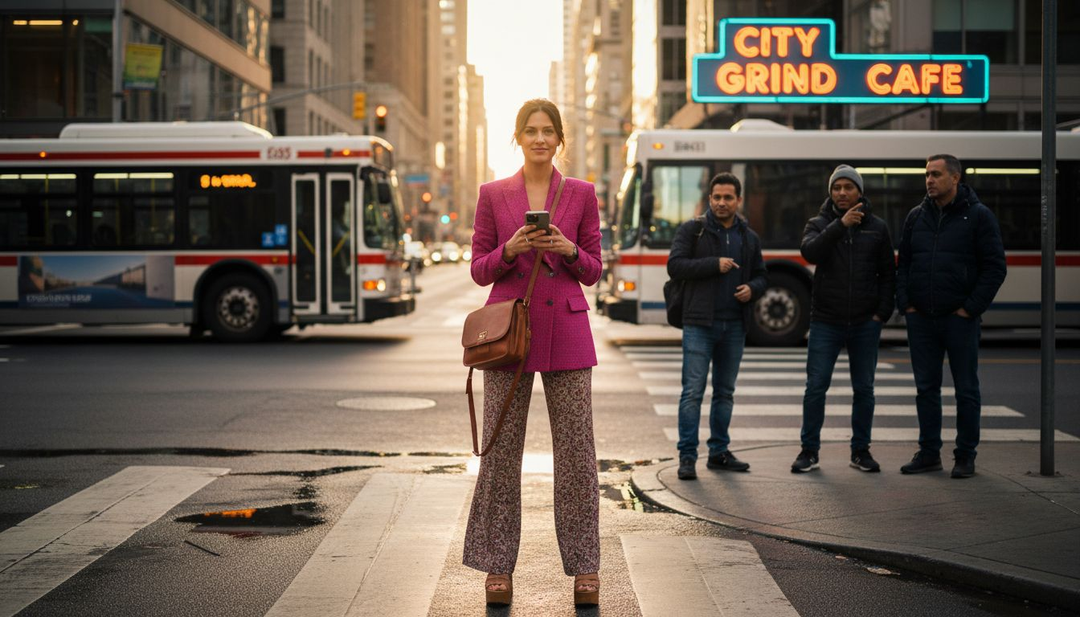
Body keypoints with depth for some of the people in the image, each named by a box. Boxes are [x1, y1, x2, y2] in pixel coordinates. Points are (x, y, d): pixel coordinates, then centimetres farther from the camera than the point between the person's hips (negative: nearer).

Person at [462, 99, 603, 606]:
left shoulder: (581, 194, 7)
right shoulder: (493, 194, 6)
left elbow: (593, 271, 8)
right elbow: (479, 270, 6)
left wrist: (568, 250, -12)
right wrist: (511, 249, -13)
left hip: (565, 330, 0)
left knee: (577, 449, 1)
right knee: (501, 448, 1)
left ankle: (584, 566, 11)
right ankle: (497, 565, 11)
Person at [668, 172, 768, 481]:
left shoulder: (749, 238, 13)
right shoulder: (692, 230, 0)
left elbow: (761, 275, 19)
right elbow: (675, 266, -10)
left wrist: (752, 289, -4)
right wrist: (715, 264, -17)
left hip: (734, 325, 5)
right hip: (699, 324, -5)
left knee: (725, 392, 12)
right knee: (693, 391, -7)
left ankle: (719, 452, 21)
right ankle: (687, 455, -3)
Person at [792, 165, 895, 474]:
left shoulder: (877, 227, 7)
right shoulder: (819, 223, 3)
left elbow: (888, 273, 9)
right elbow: (810, 252, -19)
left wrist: (883, 312, -1)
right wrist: (840, 225, -27)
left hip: (865, 323, 1)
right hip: (826, 321, -1)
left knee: (864, 389, 7)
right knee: (816, 387, -2)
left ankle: (860, 450, 17)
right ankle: (809, 451, 8)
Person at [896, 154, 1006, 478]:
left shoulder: (978, 216, -3)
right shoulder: (916, 216, 10)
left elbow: (995, 267, -5)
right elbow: (903, 263, 14)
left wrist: (972, 308, -10)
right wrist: (904, 303, 2)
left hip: (959, 319, -4)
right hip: (920, 319, 4)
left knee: (966, 389, 3)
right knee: (926, 388, 8)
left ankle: (965, 456, 10)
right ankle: (929, 453, 17)